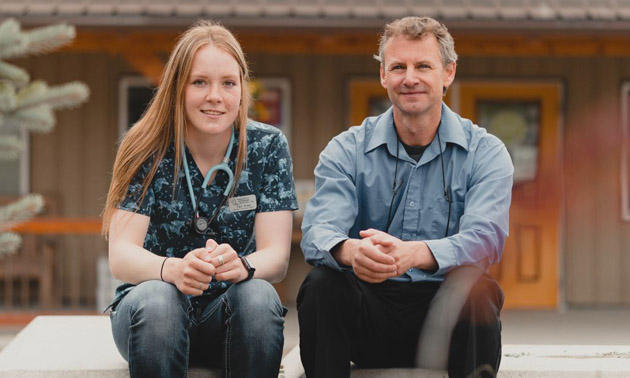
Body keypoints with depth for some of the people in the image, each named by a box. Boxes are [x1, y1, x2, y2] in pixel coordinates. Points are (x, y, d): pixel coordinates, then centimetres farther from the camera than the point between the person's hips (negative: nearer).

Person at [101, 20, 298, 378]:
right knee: (156, 300, -35)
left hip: (231, 319, 1)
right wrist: (172, 269, -40)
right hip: (150, 308, -1)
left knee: (258, 296, -32)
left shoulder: (268, 147, -3)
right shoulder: (147, 150, -6)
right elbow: (121, 255, -16)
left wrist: (242, 265, -37)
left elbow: (277, 257, -11)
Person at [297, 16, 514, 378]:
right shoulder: (347, 151, 6)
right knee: (321, 284, -28)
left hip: (446, 308, -1)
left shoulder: (485, 153, 2)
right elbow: (318, 231, -10)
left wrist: (413, 253, -38)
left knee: (478, 290, -33)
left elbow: (485, 239, -15)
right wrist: (351, 250, -38)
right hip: (371, 313, 1)